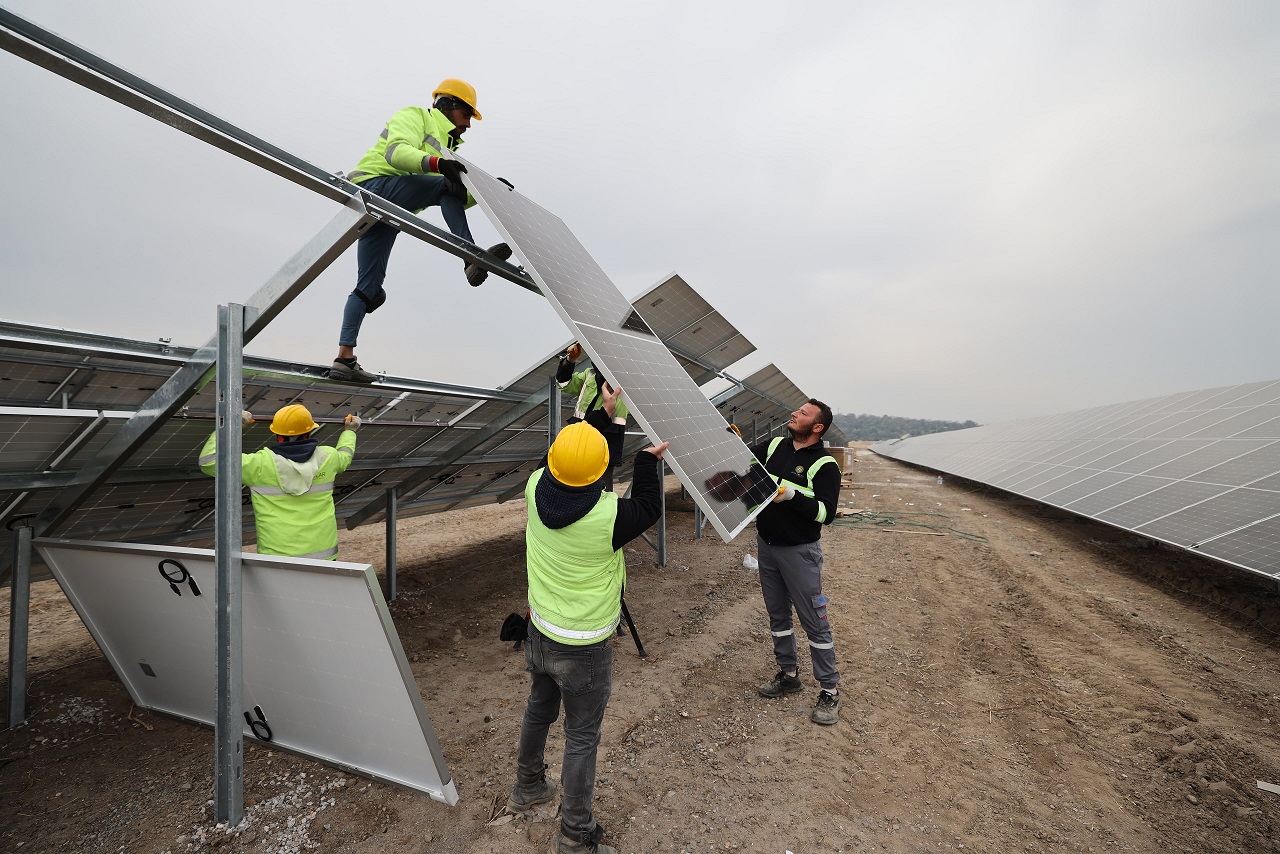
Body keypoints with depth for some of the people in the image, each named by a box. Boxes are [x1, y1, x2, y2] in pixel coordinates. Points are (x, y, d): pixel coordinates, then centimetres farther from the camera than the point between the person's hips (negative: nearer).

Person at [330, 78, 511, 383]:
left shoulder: (444, 146, 31)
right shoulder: (414, 116, 5)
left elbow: (456, 202, 21)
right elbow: (396, 152, -17)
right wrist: (436, 163, -33)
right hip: (372, 185, -9)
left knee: (368, 286, 4)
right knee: (444, 185, -23)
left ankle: (344, 359, 5)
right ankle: (474, 260, -36)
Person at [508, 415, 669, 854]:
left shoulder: (536, 488, -16)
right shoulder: (608, 516, -31)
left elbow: (562, 447, 3)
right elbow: (647, 508, -9)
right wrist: (648, 460, 0)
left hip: (540, 632, 6)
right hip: (584, 649, -6)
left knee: (538, 709, 29)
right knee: (582, 737, 12)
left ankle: (527, 787, 53)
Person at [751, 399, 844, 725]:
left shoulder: (824, 465, -13)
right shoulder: (775, 446, 4)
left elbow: (826, 513, -20)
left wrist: (792, 496, -32)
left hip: (799, 552, -6)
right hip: (767, 546, 6)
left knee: (814, 621, 3)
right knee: (777, 615, 18)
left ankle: (830, 690, 19)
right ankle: (788, 675, 35)